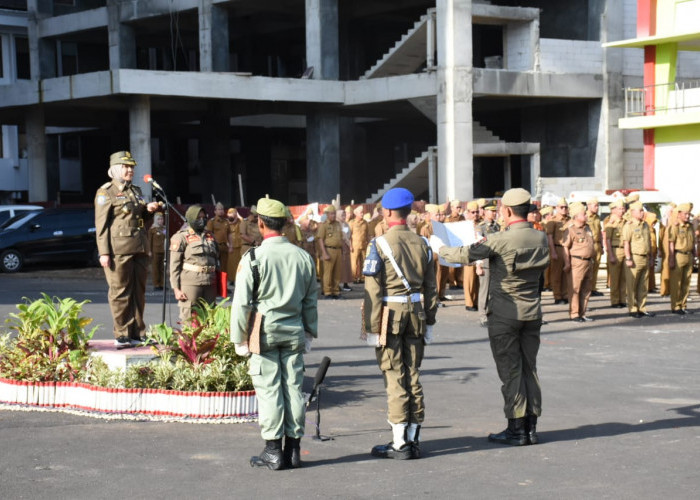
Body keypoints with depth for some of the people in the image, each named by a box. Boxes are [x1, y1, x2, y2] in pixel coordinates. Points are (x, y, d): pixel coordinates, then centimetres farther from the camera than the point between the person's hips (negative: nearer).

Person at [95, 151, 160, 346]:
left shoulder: (136, 191, 20)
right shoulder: (105, 192, -1)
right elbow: (101, 224, -6)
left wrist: (148, 209, 7)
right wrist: (104, 253, -13)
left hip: (140, 249, 7)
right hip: (119, 249, -7)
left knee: (139, 292, 9)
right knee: (120, 293, -4)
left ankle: (137, 334, 16)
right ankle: (122, 336, 1)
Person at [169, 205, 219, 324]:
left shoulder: (210, 236, 16)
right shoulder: (181, 237, 0)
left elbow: (216, 260, 22)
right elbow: (174, 265, -4)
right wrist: (176, 289, -10)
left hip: (210, 283, 5)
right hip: (190, 282, -5)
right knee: (189, 320, -6)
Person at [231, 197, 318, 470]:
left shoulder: (253, 258, -10)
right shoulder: (304, 257, 4)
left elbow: (242, 303, -9)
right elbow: (311, 301, 12)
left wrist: (239, 338, 0)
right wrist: (310, 332, 22)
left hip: (265, 333, -4)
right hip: (294, 332, 4)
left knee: (268, 390, 0)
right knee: (294, 388, 8)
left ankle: (273, 451, 3)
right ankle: (293, 449, 13)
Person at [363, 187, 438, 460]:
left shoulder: (379, 245, -10)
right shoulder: (422, 244, 6)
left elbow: (373, 291, -12)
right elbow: (431, 288, 9)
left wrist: (371, 327, -9)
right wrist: (429, 322, 17)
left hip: (389, 314, -5)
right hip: (416, 312, 5)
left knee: (394, 378, -1)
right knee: (413, 375, 11)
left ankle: (399, 443, 2)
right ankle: (413, 440, 16)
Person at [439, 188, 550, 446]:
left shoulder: (500, 240, -16)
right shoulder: (541, 238, 1)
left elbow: (466, 255, -13)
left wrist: (442, 250, 8)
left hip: (505, 314, -5)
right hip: (532, 312, 6)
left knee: (510, 370, 1)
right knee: (529, 368, 11)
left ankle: (517, 428, 4)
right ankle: (531, 427, 14)